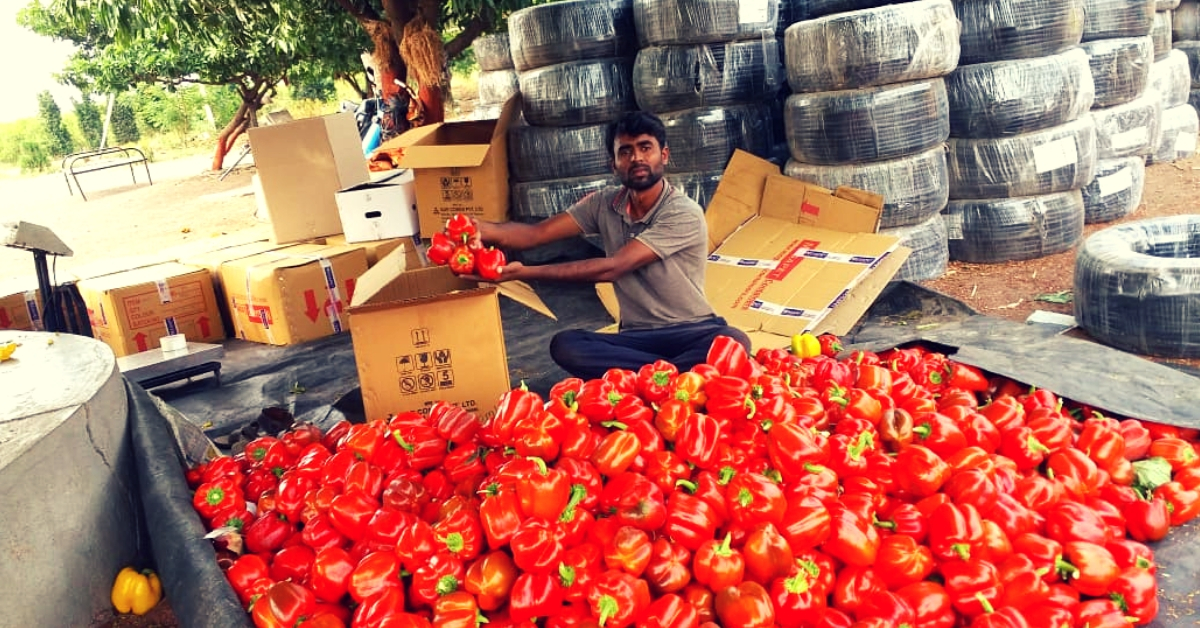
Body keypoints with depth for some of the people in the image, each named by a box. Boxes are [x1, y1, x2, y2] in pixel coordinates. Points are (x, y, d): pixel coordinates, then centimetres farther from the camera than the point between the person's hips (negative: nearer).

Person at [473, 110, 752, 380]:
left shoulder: (684, 213, -16)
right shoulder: (605, 204, 1)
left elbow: (611, 268, -22)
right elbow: (535, 234, -5)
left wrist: (525, 272, -25)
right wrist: (476, 228, -26)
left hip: (693, 332, -4)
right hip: (636, 336, 4)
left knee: (733, 342, -38)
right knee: (564, 345, -26)